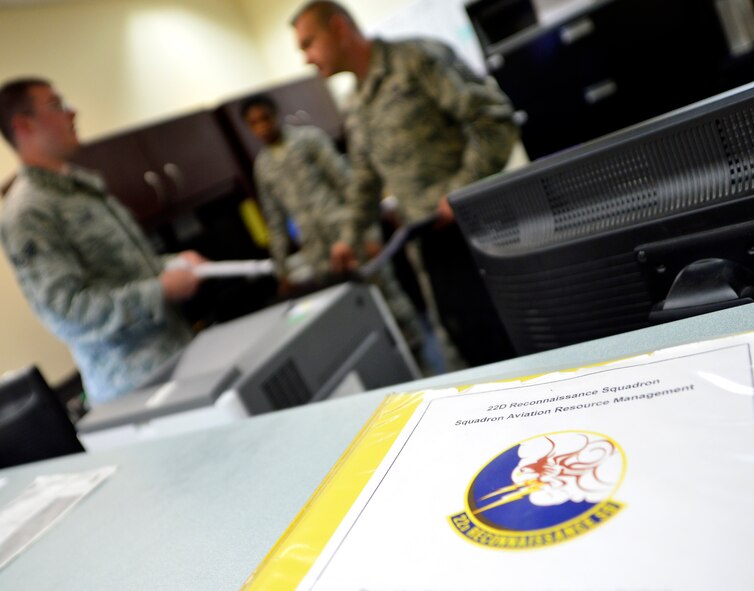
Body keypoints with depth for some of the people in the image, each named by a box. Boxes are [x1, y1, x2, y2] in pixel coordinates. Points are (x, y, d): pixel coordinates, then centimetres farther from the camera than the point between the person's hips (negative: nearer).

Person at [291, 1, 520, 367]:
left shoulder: (418, 60, -7)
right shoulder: (355, 111, 16)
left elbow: (495, 117, -13)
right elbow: (366, 180, 24)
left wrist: (462, 189, -18)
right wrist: (350, 236, 14)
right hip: (434, 239, 6)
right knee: (468, 333, 7)